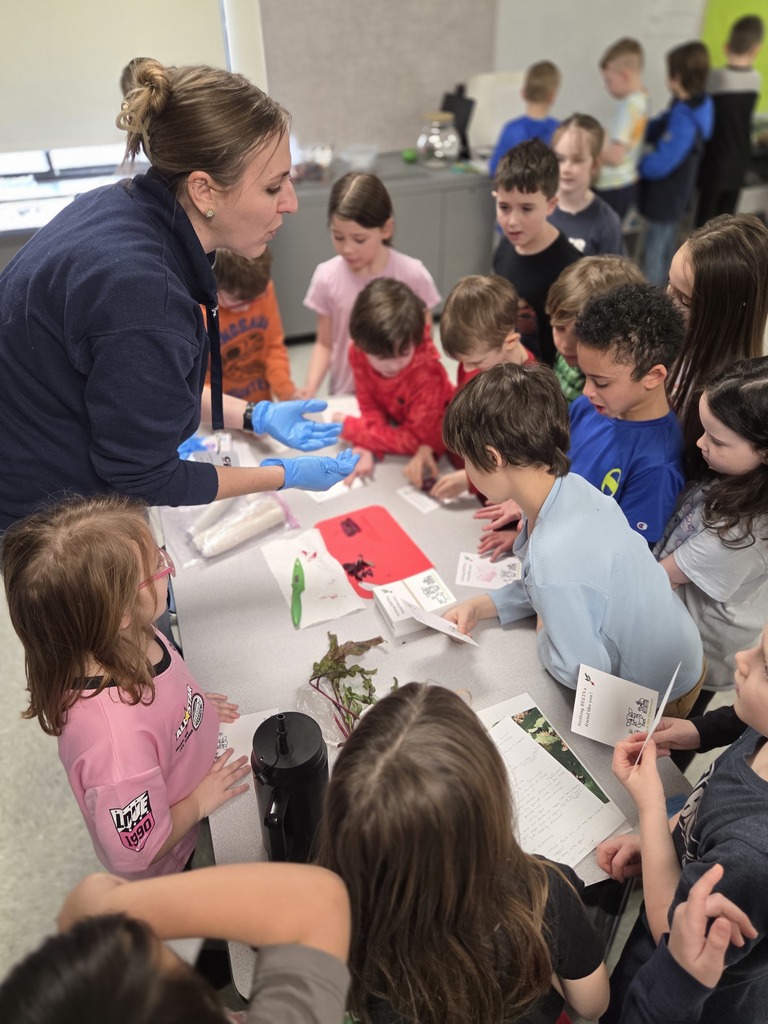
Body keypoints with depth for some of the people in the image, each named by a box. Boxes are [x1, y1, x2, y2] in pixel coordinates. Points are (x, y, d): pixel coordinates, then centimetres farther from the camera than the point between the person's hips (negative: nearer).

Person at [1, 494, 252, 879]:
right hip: (172, 867, -6)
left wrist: (192, 707, -8)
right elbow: (136, 854, -30)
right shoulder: (118, 735, -47)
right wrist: (199, 801, -18)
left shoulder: (128, 640, -24)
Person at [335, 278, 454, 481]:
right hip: (400, 425, 5)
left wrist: (350, 428, -26)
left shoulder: (426, 371, -34)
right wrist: (367, 448, -32)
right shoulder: (359, 353, -21)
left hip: (434, 444, -5)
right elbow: (371, 408, -11)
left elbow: (416, 440, -29)